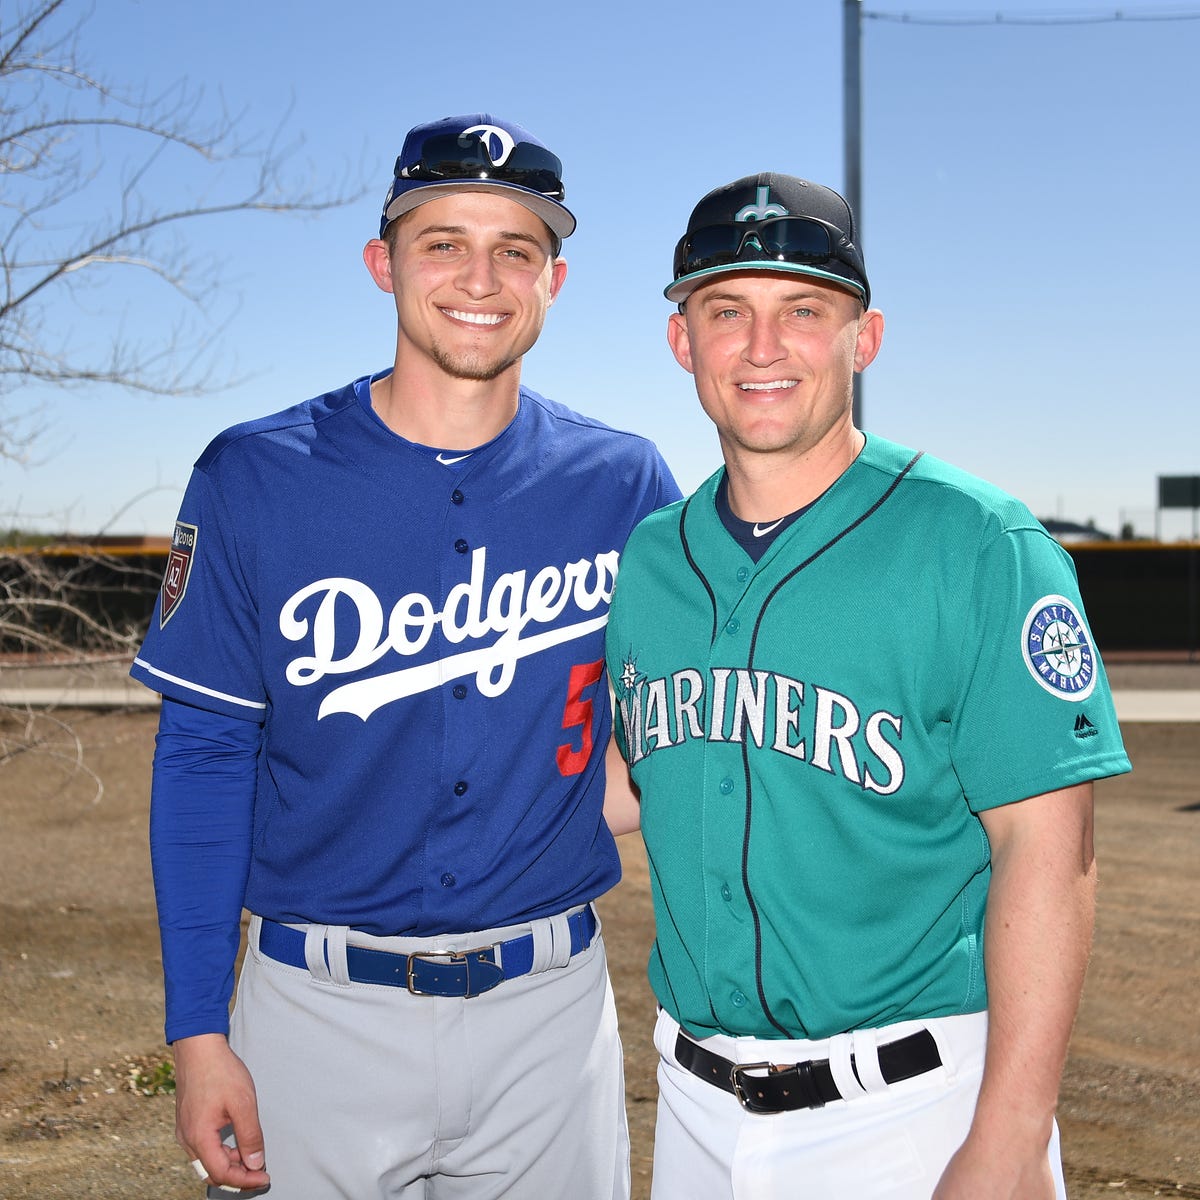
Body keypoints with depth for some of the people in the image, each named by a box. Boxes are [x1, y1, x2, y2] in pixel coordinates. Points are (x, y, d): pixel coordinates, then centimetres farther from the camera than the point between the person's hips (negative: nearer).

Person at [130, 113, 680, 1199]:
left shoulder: (624, 485, -2)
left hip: (551, 1001, 2)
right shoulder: (255, 479, -6)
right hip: (317, 1013, -1)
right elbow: (204, 755, -3)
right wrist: (199, 1033, -6)